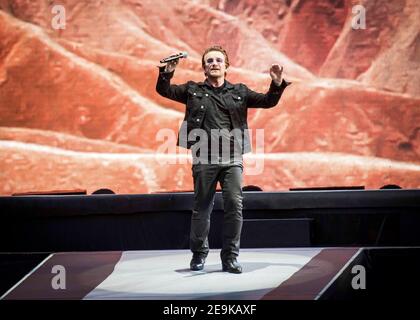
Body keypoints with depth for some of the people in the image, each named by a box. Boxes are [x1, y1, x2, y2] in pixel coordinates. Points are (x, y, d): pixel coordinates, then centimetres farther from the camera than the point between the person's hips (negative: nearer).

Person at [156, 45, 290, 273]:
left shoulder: (239, 92, 15)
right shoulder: (193, 90, 12)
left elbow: (268, 101, 13)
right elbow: (164, 90, 6)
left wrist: (277, 84, -6)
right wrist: (166, 73, -14)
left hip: (232, 159, 1)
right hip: (204, 160, -1)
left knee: (234, 205, -7)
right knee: (202, 208, 5)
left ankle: (230, 257, 2)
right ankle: (199, 254, 22)